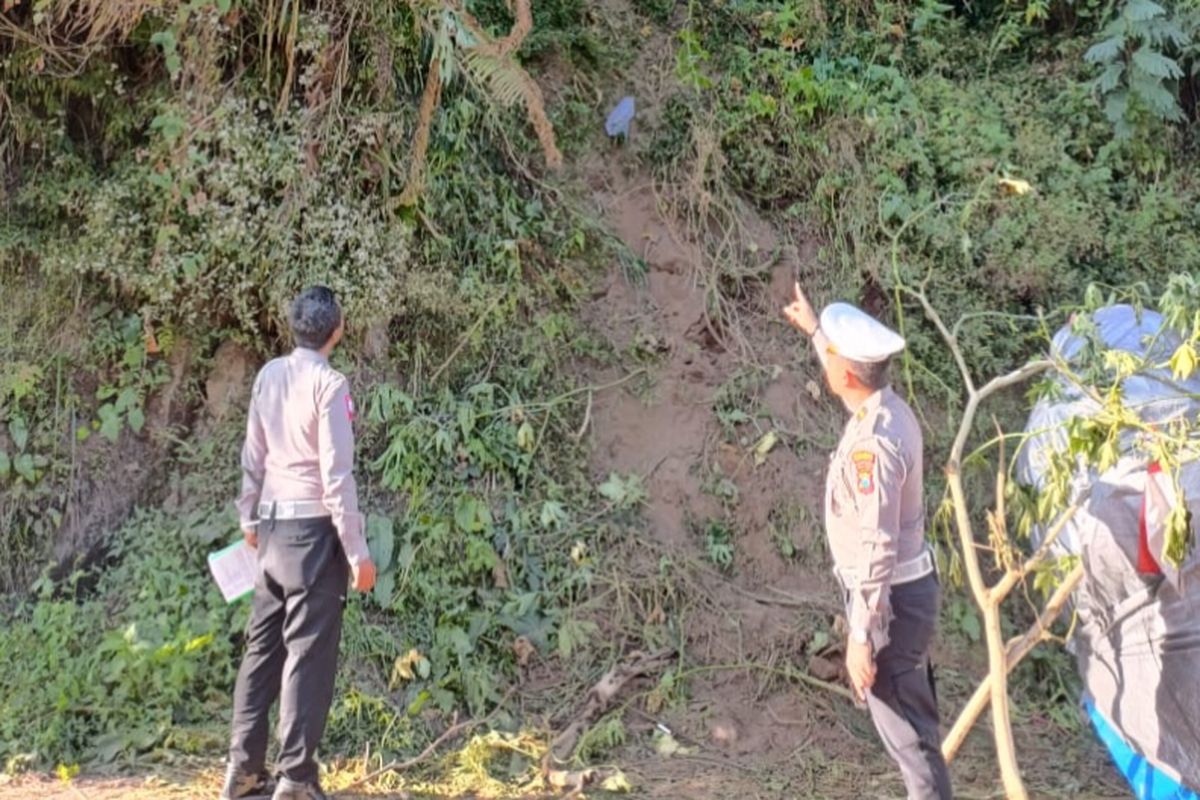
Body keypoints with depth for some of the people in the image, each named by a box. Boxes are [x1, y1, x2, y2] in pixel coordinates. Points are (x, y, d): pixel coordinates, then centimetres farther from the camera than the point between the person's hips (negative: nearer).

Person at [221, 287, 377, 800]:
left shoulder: (269, 375, 4)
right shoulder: (328, 383, -14)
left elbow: (253, 455, 11)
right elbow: (336, 475, -16)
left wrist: (249, 518, 23)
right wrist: (357, 551, -12)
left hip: (273, 526, 7)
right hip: (314, 528, -6)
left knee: (263, 647, 13)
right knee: (308, 653, -1)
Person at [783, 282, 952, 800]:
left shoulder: (871, 444, -29)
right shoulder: (887, 408, 1)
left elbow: (877, 550, -29)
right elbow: (848, 365, 28)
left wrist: (862, 636, -25)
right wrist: (814, 329, 41)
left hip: (892, 597, -10)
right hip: (908, 586, 10)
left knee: (905, 727, 1)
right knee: (913, 717, 22)